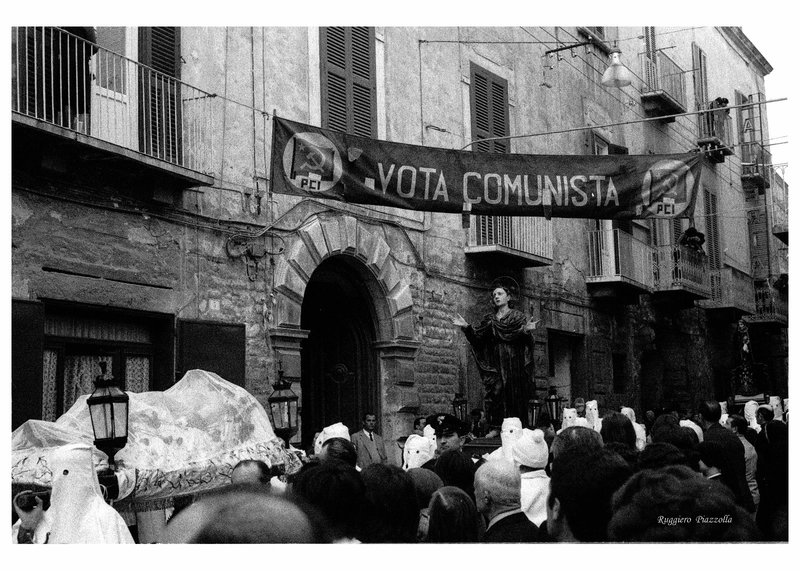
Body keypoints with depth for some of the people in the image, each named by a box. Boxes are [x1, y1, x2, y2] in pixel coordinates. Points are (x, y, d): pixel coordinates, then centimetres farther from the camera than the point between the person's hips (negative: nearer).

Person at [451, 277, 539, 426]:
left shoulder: (518, 317, 5)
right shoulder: (489, 319, 15)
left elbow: (525, 341, -9)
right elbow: (476, 336, 3)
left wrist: (526, 331, -29)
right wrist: (466, 327, -12)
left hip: (514, 366, -2)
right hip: (494, 367, 2)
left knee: (514, 397, -7)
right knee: (496, 397, -7)